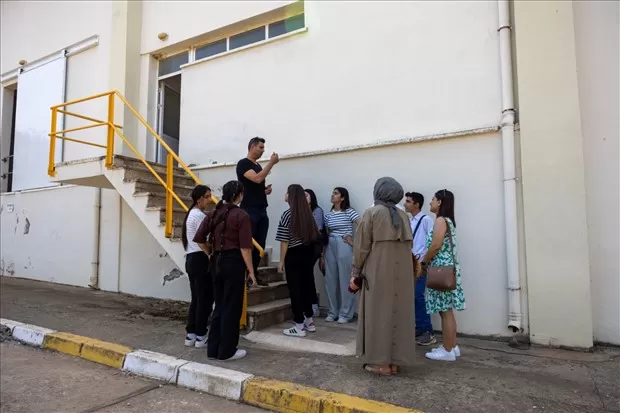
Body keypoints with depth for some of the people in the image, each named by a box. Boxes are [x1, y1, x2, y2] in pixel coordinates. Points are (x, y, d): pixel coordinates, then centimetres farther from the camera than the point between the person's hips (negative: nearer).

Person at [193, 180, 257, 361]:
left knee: (220, 305, 16)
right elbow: (245, 247, -15)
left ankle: (213, 348, 23)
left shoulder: (213, 214, 8)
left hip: (217, 262, 7)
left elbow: (199, 239, 6)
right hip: (234, 262, -6)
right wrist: (251, 271, -10)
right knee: (232, 307, 4)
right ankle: (227, 351, 13)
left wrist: (211, 254, 16)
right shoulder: (241, 215, -12)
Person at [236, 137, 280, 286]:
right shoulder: (243, 164, -6)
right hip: (249, 210, -8)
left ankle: (254, 274, 16)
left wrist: (267, 189, 6)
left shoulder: (258, 165, 19)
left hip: (262, 210, 8)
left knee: (260, 244, 7)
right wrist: (272, 163, -15)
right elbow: (257, 179, -21)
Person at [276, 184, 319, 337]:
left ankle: (299, 327, 8)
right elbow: (313, 236, 14)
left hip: (294, 256, -6)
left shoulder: (287, 214, -12)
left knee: (295, 290, 2)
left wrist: (281, 261, -5)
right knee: (306, 286, 14)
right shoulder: (307, 213, 5)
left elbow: (285, 241, -13)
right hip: (308, 254, 6)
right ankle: (309, 322, 25)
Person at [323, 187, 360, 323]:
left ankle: (345, 313, 12)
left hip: (344, 247, -5)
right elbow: (325, 234, 12)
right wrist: (322, 252, 8)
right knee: (330, 280, 9)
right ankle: (333, 312, 21)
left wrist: (354, 240, -11)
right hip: (330, 247, 6)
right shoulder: (328, 214, 11)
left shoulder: (349, 212, -5)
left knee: (345, 280, 1)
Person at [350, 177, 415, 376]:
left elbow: (362, 246, -10)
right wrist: (400, 266, 16)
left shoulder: (372, 213, -9)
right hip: (402, 272, 6)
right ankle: (396, 360, 19)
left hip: (378, 272, -5)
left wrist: (355, 273, -4)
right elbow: (408, 245, 9)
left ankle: (382, 362, 10)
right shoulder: (403, 215, 8)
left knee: (379, 313, 4)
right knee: (399, 312, 11)